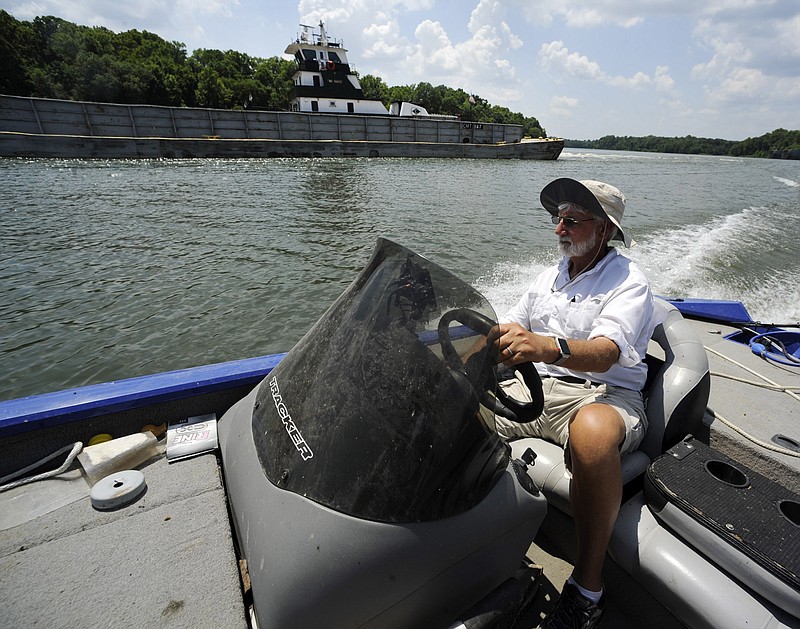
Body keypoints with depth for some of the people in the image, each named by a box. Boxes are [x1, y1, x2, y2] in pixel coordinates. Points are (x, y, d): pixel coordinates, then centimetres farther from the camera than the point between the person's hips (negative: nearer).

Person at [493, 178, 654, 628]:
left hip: (604, 395, -5)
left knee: (592, 432, -40)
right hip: (536, 388, 6)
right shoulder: (550, 278, 19)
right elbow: (506, 330, 19)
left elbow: (605, 353, -23)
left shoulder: (629, 281, -3)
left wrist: (548, 347, -44)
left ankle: (587, 588, -21)